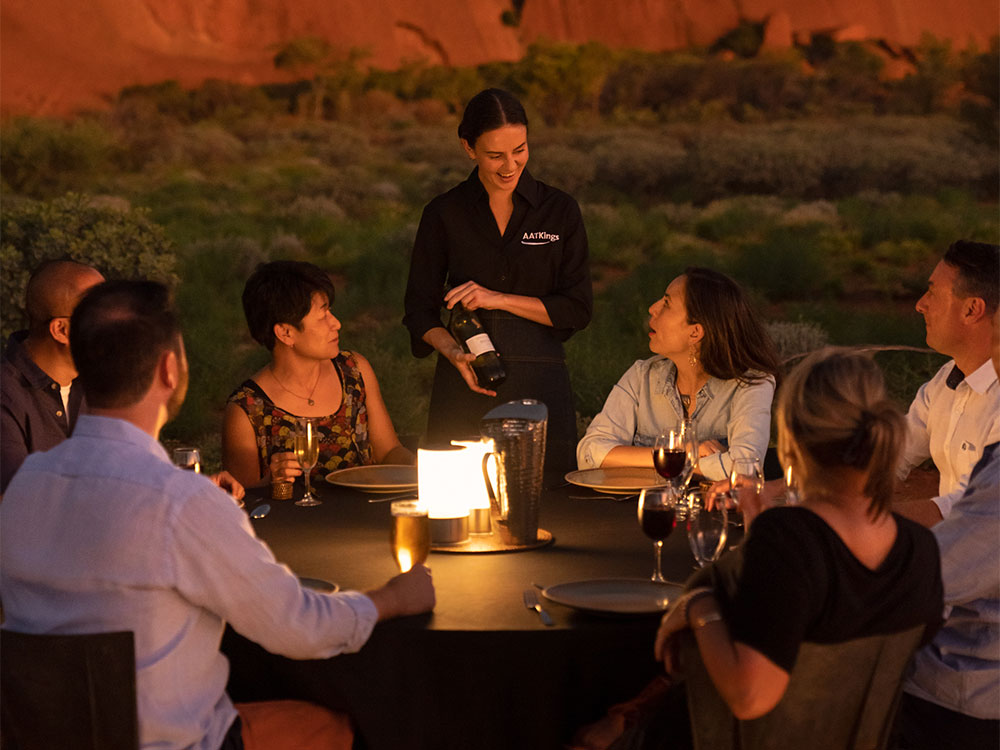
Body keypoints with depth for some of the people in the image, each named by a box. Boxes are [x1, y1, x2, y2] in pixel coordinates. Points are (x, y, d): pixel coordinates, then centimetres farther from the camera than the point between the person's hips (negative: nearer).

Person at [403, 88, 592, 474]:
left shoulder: (560, 211, 5)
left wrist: (500, 299, -9)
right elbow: (420, 309, 6)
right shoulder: (443, 215, 5)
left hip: (540, 384, 0)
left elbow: (578, 309, 2)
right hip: (463, 387, 0)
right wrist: (453, 352, -14)